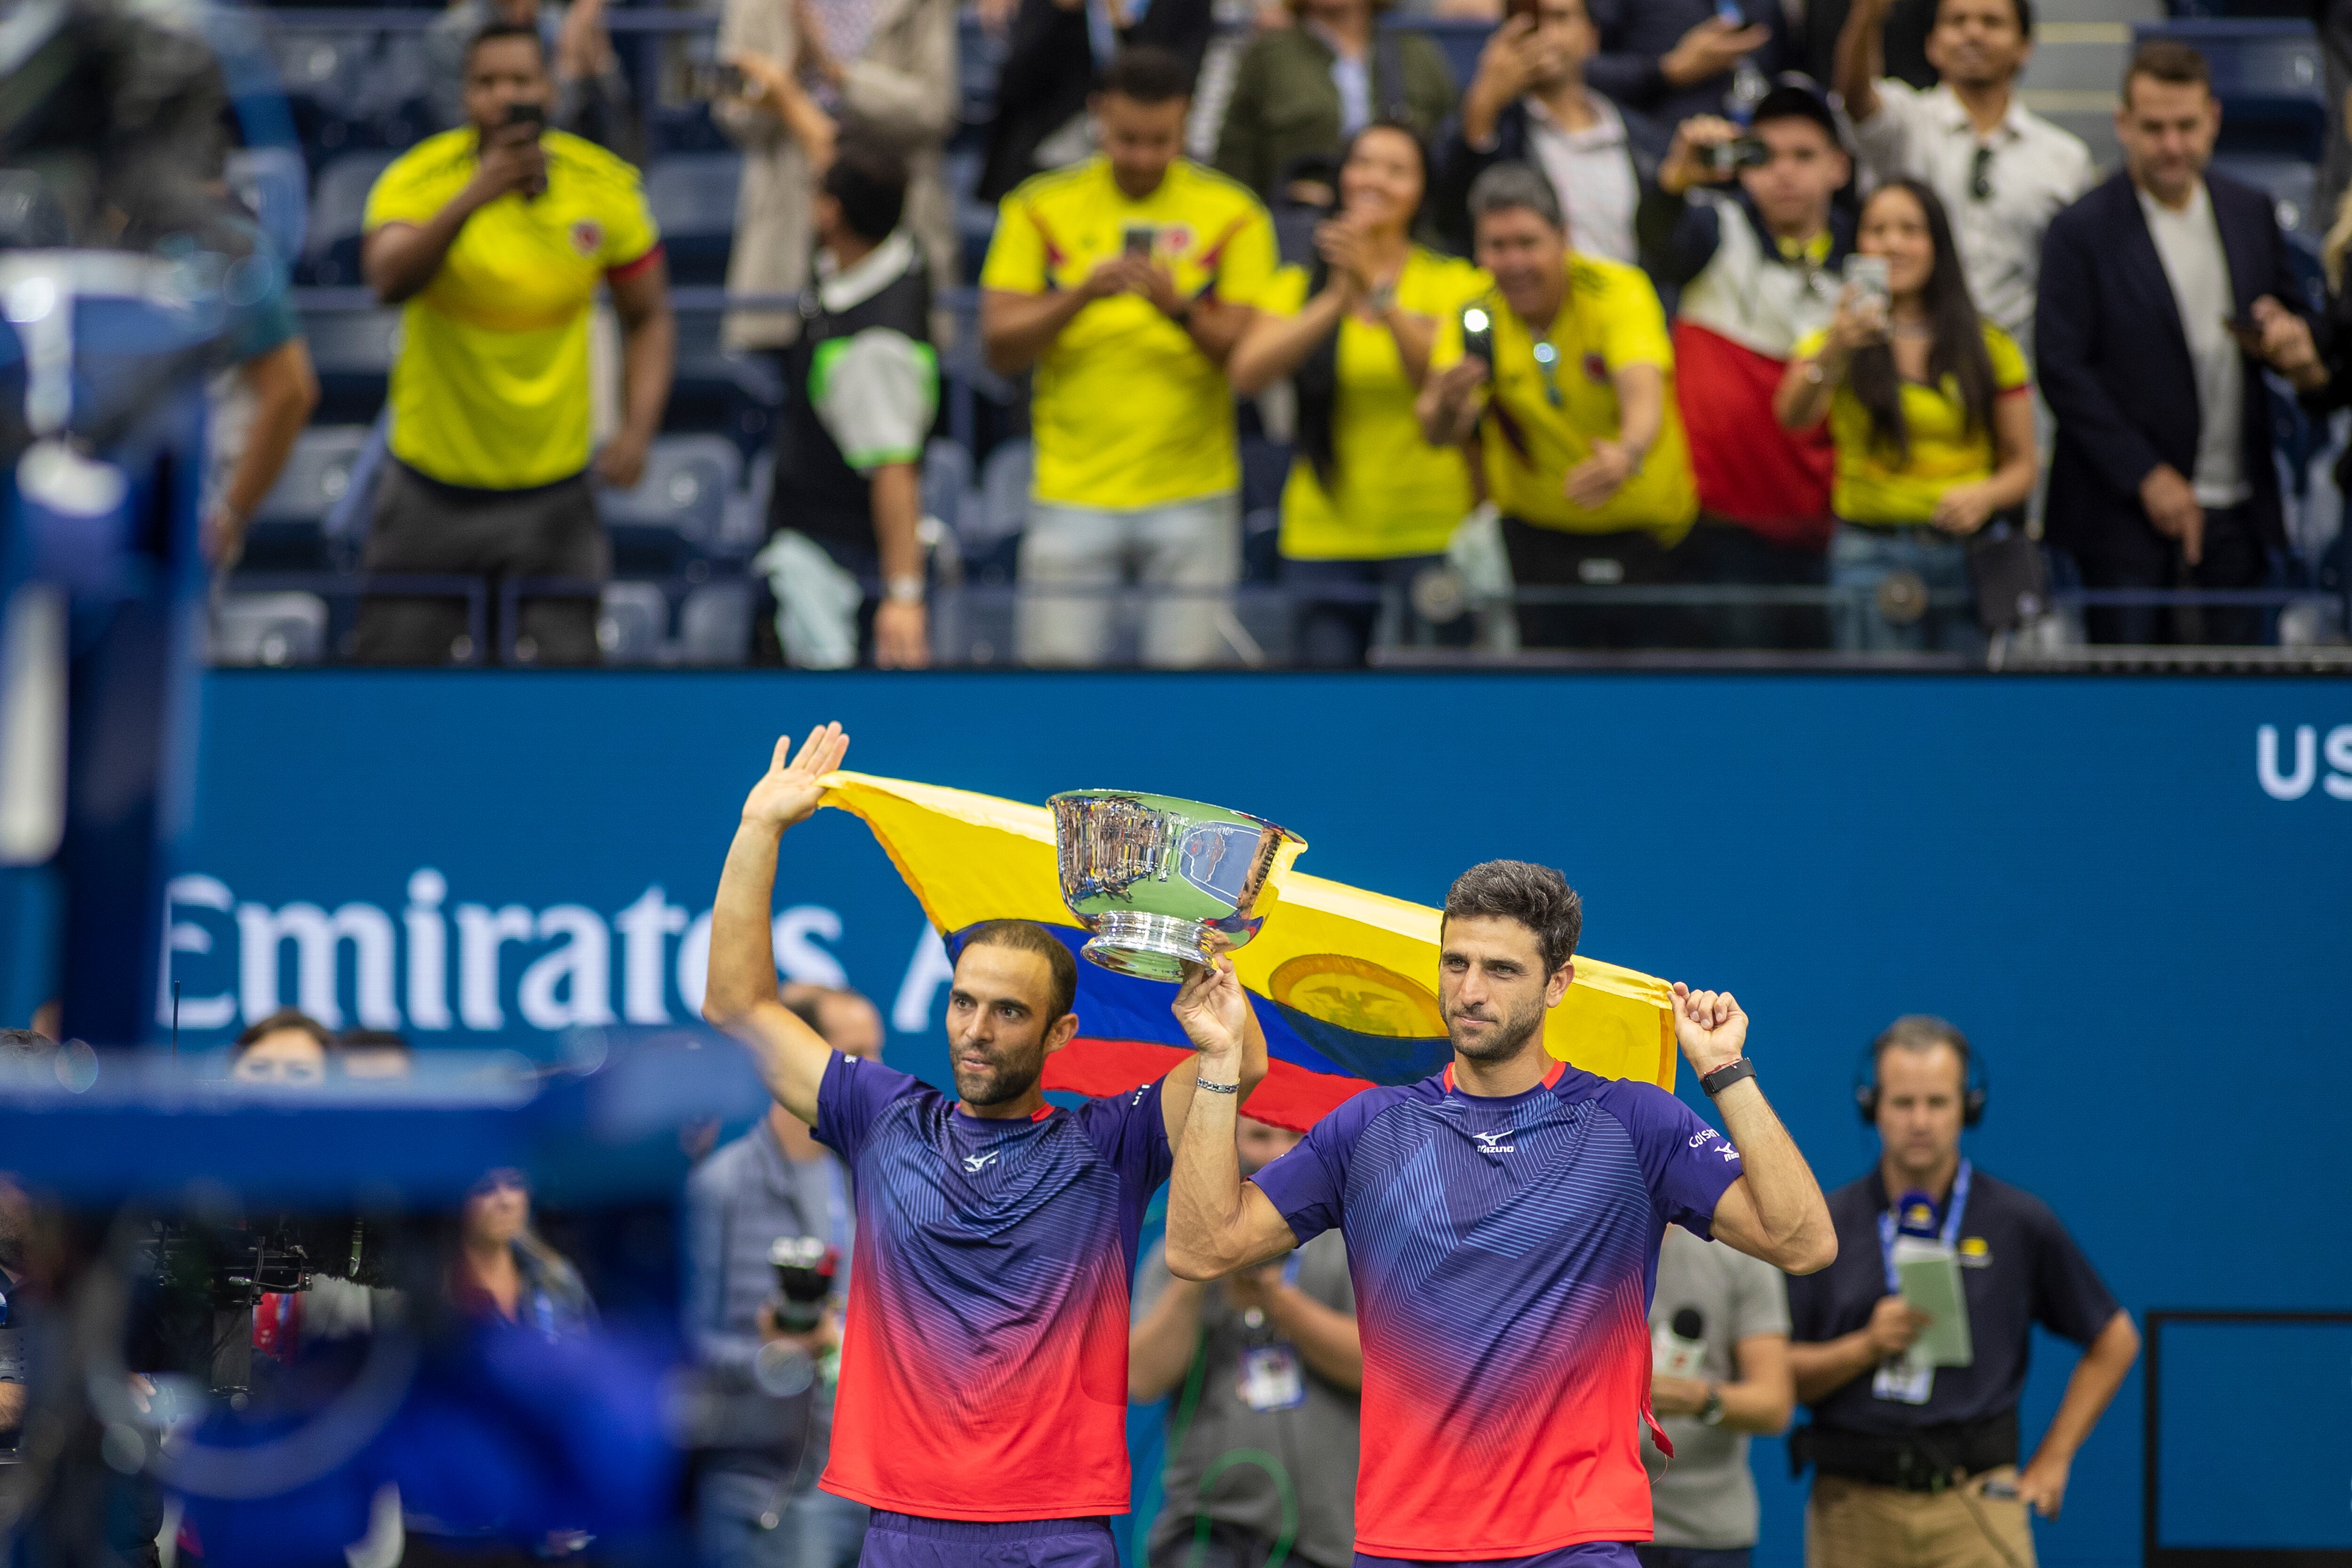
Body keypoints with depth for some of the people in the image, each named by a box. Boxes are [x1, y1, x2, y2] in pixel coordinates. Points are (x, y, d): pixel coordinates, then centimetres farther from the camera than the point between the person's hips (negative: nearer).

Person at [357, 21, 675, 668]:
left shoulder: (606, 190, -6)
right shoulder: (418, 180, -13)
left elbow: (648, 317, 7)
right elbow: (389, 280, -34)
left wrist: (638, 427, -8)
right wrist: (473, 198, -46)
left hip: (553, 489, 1)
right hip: (433, 486, -1)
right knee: (397, 682, 2)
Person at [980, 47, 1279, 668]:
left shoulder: (1232, 216, 2)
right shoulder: (1041, 212, 4)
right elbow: (1000, 347, -1)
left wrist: (1180, 309, -23)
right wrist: (1080, 295, -18)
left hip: (1191, 494, 0)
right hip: (1074, 494, 1)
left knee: (1185, 660, -4)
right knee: (1055, 666, -6)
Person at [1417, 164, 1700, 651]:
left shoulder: (1619, 294, -17)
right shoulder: (1477, 318, -8)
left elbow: (1643, 390, -35)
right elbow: (1439, 432, -19)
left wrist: (1629, 455, -57)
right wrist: (1447, 404, -45)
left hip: (1648, 533, -2)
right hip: (1539, 534, 2)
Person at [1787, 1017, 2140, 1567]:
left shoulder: (2019, 1223, 4)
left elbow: (2114, 1341, 13)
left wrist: (2053, 1460, 8)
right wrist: (1867, 1346, -12)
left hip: (1974, 1505, -2)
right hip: (1852, 1506, 2)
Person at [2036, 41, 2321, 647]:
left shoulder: (2251, 213, 8)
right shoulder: (2082, 233, -7)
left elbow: (2291, 310, 20)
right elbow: (2063, 371, -10)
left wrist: (2293, 339, -8)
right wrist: (2148, 478, -14)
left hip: (2236, 512, 4)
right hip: (2126, 519, -4)